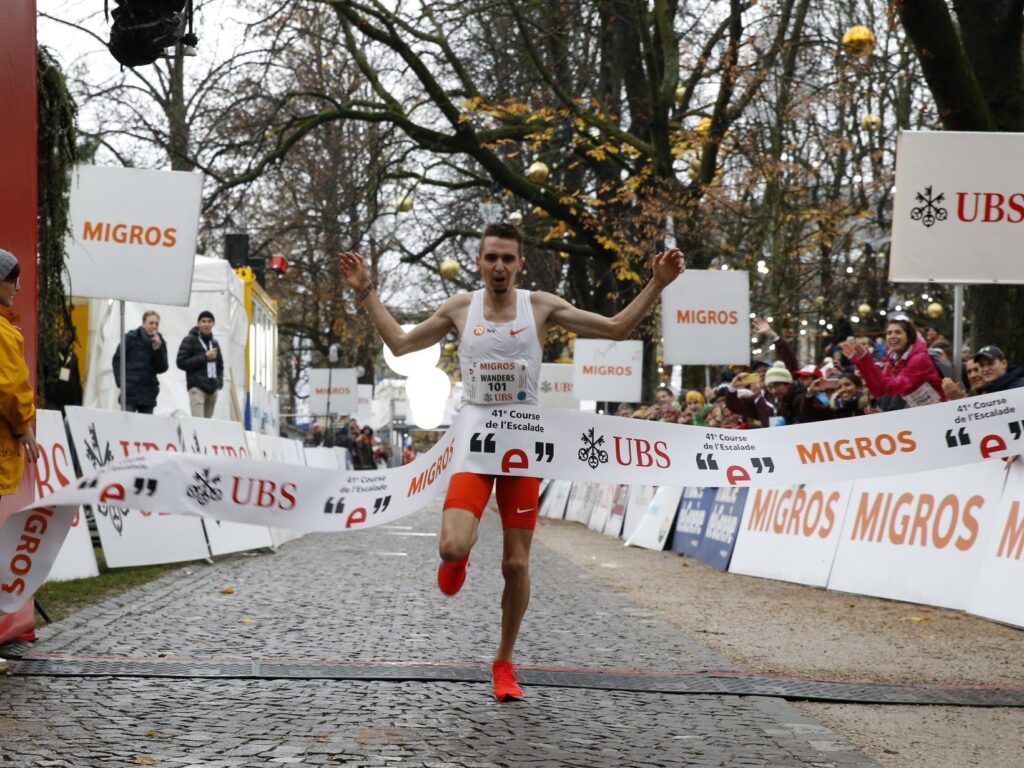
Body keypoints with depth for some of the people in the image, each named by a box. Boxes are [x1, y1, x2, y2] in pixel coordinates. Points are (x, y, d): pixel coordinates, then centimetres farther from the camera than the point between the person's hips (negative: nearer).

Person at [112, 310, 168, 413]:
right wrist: (121, 382, -10)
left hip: (148, 393, 3)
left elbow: (162, 369, 3)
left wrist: (157, 349, -10)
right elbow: (117, 359, 0)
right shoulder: (131, 338, -1)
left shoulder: (160, 342, 9)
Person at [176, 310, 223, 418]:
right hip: (197, 387, -6)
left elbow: (220, 365, 29)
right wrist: (204, 357, -11)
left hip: (212, 389, 6)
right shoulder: (190, 340, 1)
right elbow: (181, 362, -7)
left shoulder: (214, 343, 19)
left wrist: (220, 381, 10)